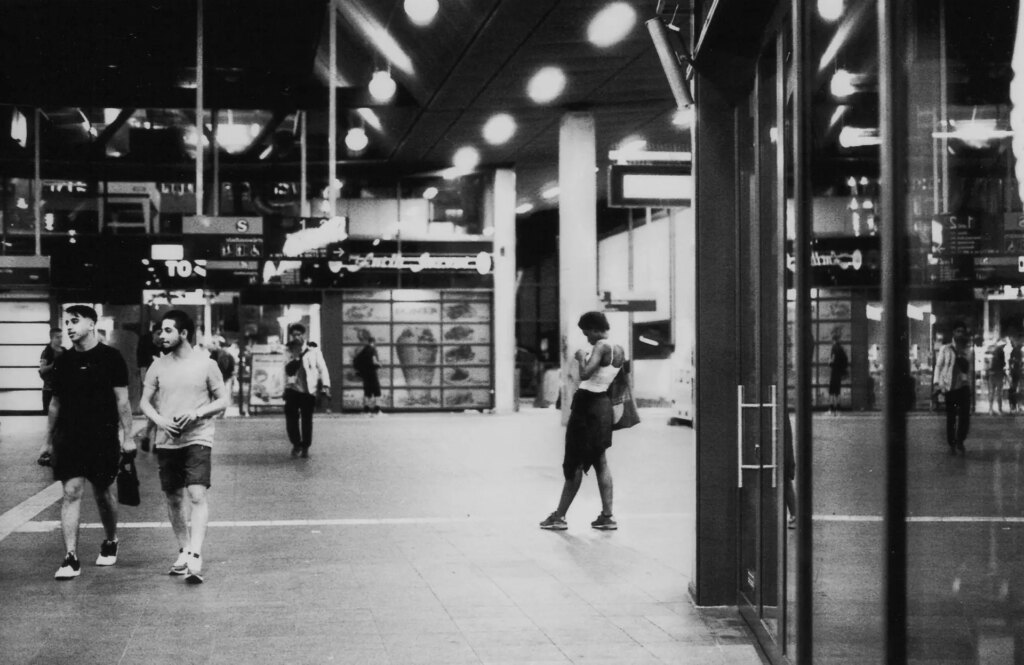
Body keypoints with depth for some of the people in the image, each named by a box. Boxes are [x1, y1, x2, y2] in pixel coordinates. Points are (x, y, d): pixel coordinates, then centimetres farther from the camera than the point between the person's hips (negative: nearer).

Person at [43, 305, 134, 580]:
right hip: (69, 438, 2)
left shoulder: (110, 358, -4)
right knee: (71, 492, -7)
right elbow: (55, 403, 13)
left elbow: (122, 401, -3)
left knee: (103, 493, 10)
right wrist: (49, 441, 13)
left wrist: (127, 436, -7)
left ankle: (110, 542, 34)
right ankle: (71, 558, -10)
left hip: (103, 437, -2)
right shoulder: (63, 361, 7)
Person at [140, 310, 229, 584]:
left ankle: (195, 557, -22)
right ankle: (184, 551, 26)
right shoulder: (158, 366, 6)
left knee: (197, 495, -16)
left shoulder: (205, 364, -3)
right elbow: (145, 401, 11)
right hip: (167, 440, 4)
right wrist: (159, 419, -9)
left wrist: (197, 413, -15)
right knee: (174, 498, 10)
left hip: (197, 438, -4)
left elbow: (223, 400, 1)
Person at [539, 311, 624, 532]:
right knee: (600, 461, 12)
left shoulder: (601, 347, -17)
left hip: (587, 404, -9)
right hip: (603, 403, 9)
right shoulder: (619, 350, 10)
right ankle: (607, 516, 9)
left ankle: (559, 517, 4)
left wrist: (581, 357, -11)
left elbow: (585, 374, -29)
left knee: (575, 463, -2)